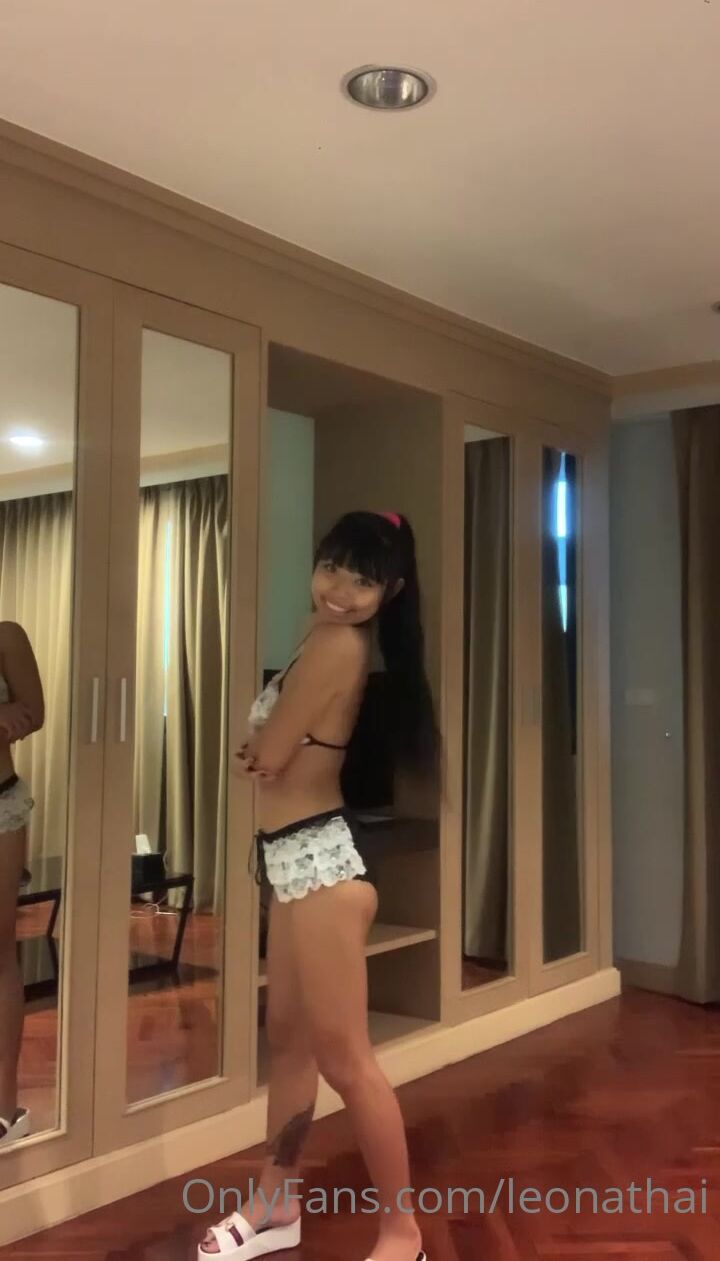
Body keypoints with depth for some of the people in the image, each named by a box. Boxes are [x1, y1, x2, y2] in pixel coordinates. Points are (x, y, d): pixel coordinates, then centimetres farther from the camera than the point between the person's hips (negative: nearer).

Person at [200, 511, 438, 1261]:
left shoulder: (339, 642, -18)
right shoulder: (331, 641, 12)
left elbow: (264, 758, -15)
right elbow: (277, 754, 14)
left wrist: (256, 749, 5)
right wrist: (262, 752, -6)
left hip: (317, 859, -10)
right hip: (296, 858, 10)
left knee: (344, 1056, -1)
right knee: (288, 1036, 19)